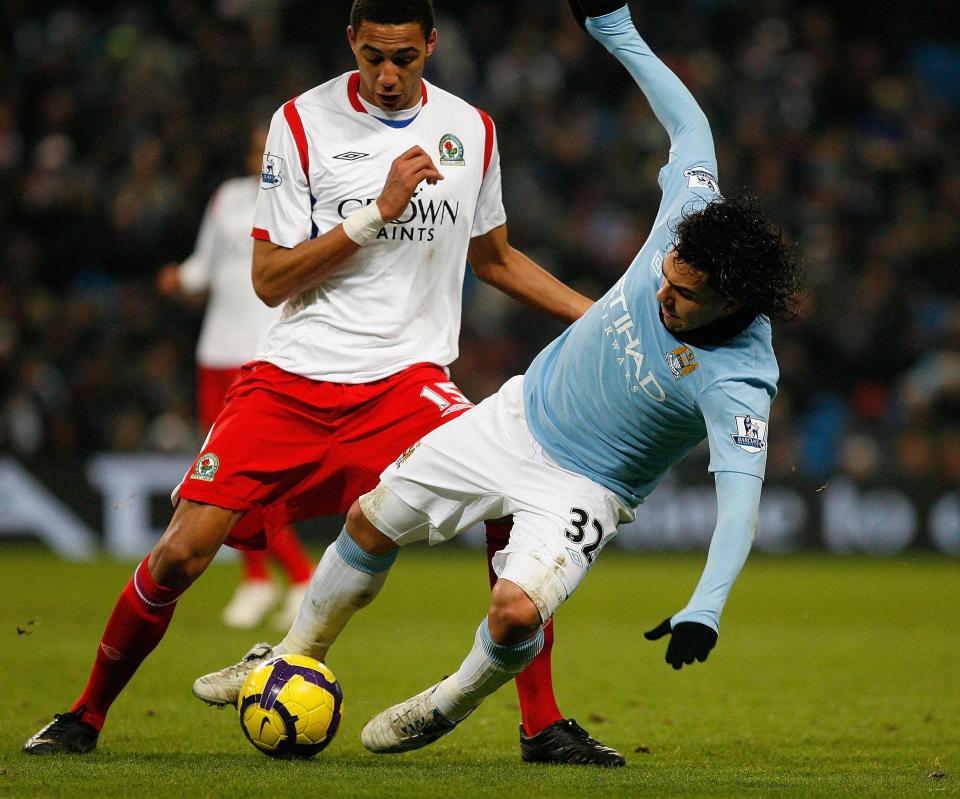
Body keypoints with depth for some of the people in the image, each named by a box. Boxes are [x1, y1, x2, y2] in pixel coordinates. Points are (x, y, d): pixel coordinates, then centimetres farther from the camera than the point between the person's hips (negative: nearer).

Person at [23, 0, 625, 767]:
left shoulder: (470, 130, 7)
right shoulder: (304, 123, -4)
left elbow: (493, 255, 24)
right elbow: (270, 279, -7)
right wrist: (378, 211, -15)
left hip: (407, 379, 2)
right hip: (291, 379, -2)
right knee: (181, 552, -9)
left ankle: (543, 727, -12)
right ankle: (86, 716, 15)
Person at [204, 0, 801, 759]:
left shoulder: (736, 382, -34)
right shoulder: (691, 215, -21)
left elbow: (741, 488, -42)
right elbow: (691, 125, -4)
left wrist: (706, 606, -55)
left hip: (584, 487, -6)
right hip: (523, 411, 6)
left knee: (517, 611, -28)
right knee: (373, 520, 11)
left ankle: (448, 705, 8)